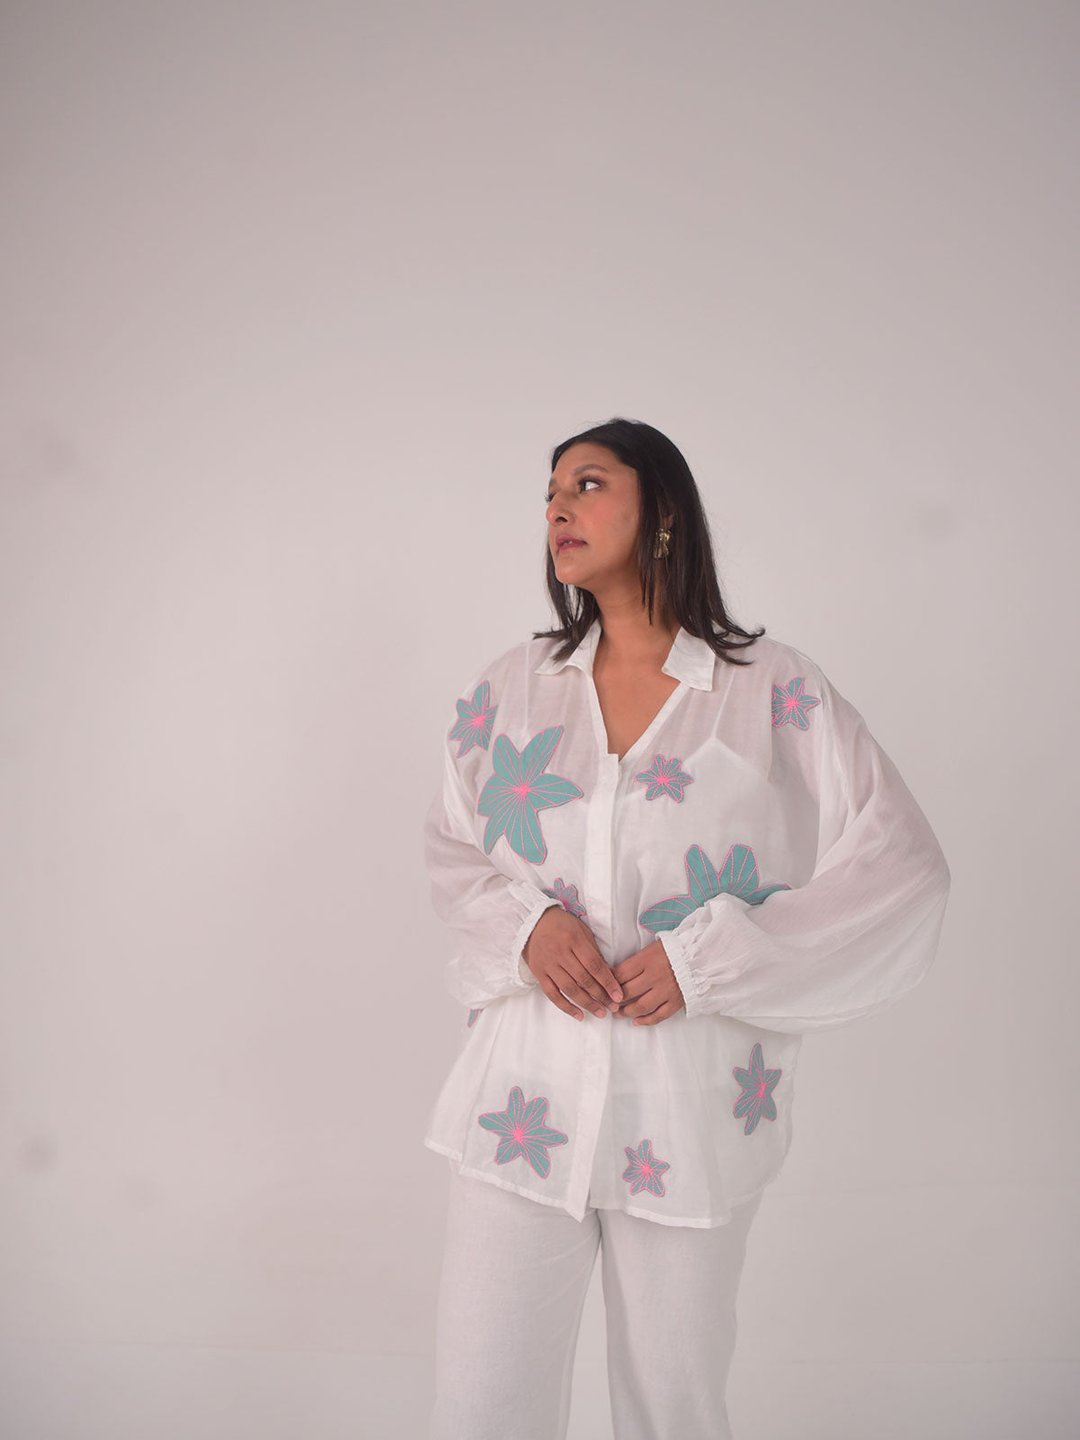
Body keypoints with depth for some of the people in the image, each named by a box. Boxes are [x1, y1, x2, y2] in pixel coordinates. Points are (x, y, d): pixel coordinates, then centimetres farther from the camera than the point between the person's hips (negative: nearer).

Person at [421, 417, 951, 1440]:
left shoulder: (774, 691, -4)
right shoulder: (512, 687, 7)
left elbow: (901, 867, -6)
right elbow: (451, 848, 16)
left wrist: (706, 956, -13)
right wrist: (528, 924, -7)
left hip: (691, 1104, -2)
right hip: (525, 1092, 2)